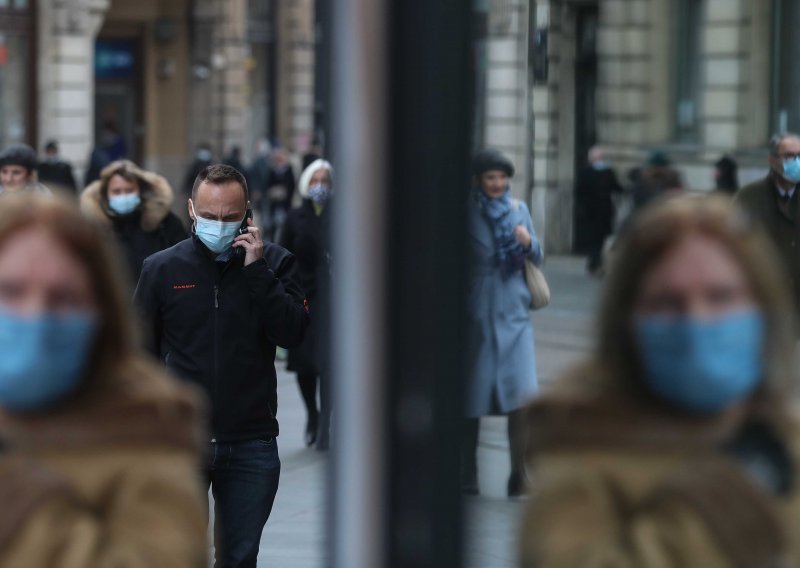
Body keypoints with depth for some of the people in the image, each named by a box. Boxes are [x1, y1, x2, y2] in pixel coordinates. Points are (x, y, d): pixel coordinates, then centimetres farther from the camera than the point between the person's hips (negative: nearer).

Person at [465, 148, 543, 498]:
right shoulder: (467, 213, -1)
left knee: (523, 395, -12)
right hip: (478, 315, -2)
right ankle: (467, 477, 17)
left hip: (514, 315, 2)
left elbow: (538, 259, 13)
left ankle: (519, 477, -7)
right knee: (472, 398, 4)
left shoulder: (518, 209, 9)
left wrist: (528, 243, -8)